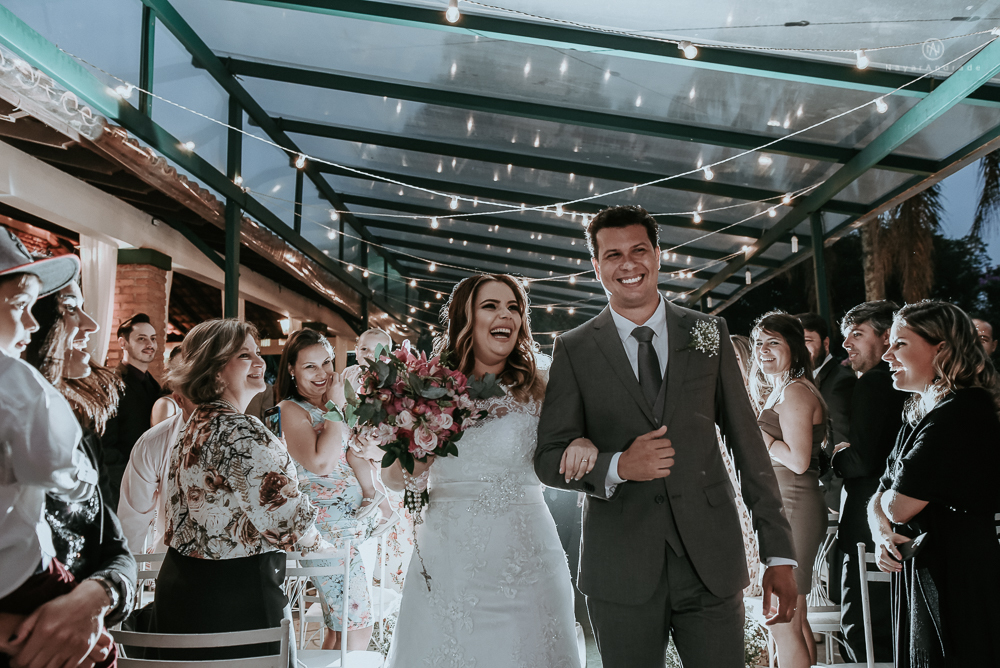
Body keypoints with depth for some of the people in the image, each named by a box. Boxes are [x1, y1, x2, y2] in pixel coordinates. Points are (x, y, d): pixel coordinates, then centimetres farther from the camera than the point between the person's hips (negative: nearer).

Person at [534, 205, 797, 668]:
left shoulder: (709, 333, 7)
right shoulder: (574, 349, 3)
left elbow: (747, 442, 6)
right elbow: (549, 458, 2)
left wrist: (779, 552, 4)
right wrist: (619, 466, -17)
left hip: (711, 563, 1)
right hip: (621, 572, -1)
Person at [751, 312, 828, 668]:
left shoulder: (795, 391, -14)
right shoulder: (780, 390, 17)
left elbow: (798, 460, -22)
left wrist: (754, 428, -15)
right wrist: (759, 408, 15)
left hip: (791, 509, -11)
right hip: (781, 509, 11)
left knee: (783, 623, -5)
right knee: (795, 619, 17)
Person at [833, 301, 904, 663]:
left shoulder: (872, 384, -14)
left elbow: (863, 460, -22)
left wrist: (835, 456, -3)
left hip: (870, 526, -10)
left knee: (858, 635, -4)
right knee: (887, 630, 19)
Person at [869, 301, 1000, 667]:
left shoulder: (963, 413, -19)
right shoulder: (920, 415, 11)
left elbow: (900, 506, -22)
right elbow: (878, 500, 11)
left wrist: (890, 496, 0)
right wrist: (881, 532, -9)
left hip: (956, 581, -9)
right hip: (922, 573, 9)